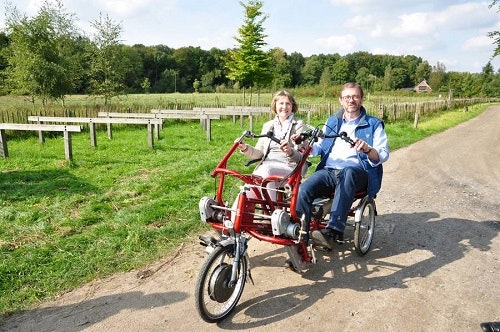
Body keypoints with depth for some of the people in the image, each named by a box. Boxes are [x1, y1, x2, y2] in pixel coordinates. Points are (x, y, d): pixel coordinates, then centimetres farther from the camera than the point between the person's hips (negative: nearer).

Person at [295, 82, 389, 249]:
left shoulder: (373, 124, 13)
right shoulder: (332, 121, 24)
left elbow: (383, 155, 1)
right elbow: (318, 148, 16)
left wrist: (367, 149, -21)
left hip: (357, 172, -3)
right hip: (328, 171, 3)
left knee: (348, 172, -41)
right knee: (303, 190, -28)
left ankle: (333, 232, -45)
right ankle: (300, 238, -21)